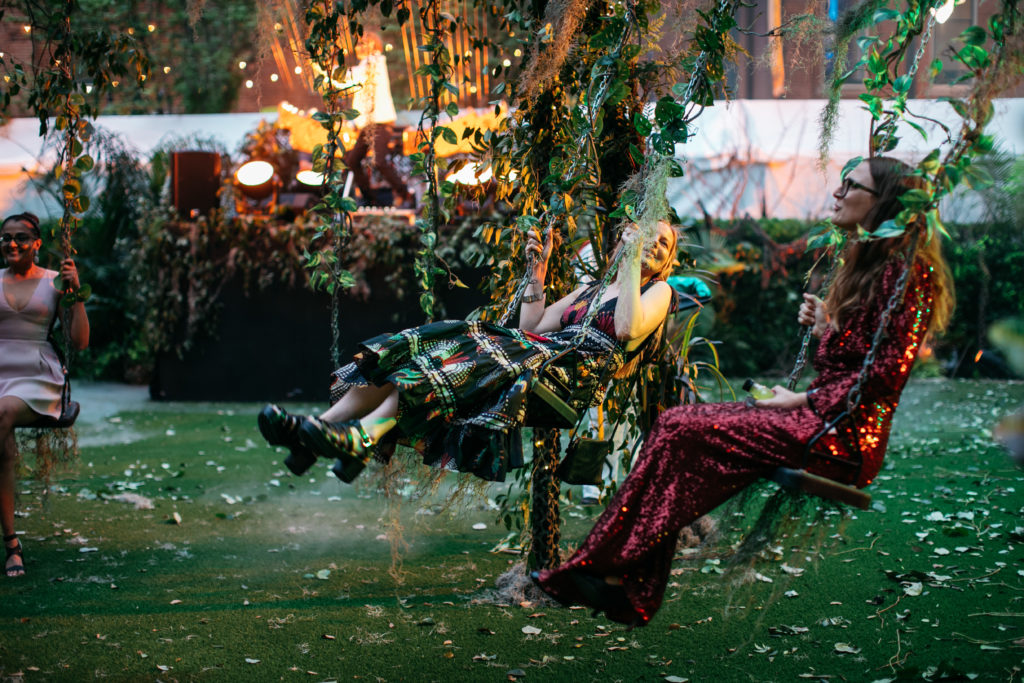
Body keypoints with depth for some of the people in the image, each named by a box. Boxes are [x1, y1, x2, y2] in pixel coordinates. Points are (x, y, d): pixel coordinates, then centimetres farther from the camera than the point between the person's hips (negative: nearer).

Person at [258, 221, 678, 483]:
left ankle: (360, 439, -49)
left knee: (481, 355, -32)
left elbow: (629, 329, -9)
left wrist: (634, 264, -4)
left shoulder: (657, 291, 16)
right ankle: (321, 429, -30)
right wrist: (538, 271, 21)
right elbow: (530, 327, 23)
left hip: (576, 372, -7)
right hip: (540, 354, 7)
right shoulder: (591, 291, 34)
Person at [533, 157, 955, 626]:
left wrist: (804, 400, -13)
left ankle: (617, 571, -15)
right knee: (678, 422, -7)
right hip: (821, 417, 9)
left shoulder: (904, 270, -9)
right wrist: (823, 326, 7)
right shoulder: (866, 262, 21)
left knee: (685, 431, -20)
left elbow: (888, 372, -17)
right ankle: (634, 591, -15)